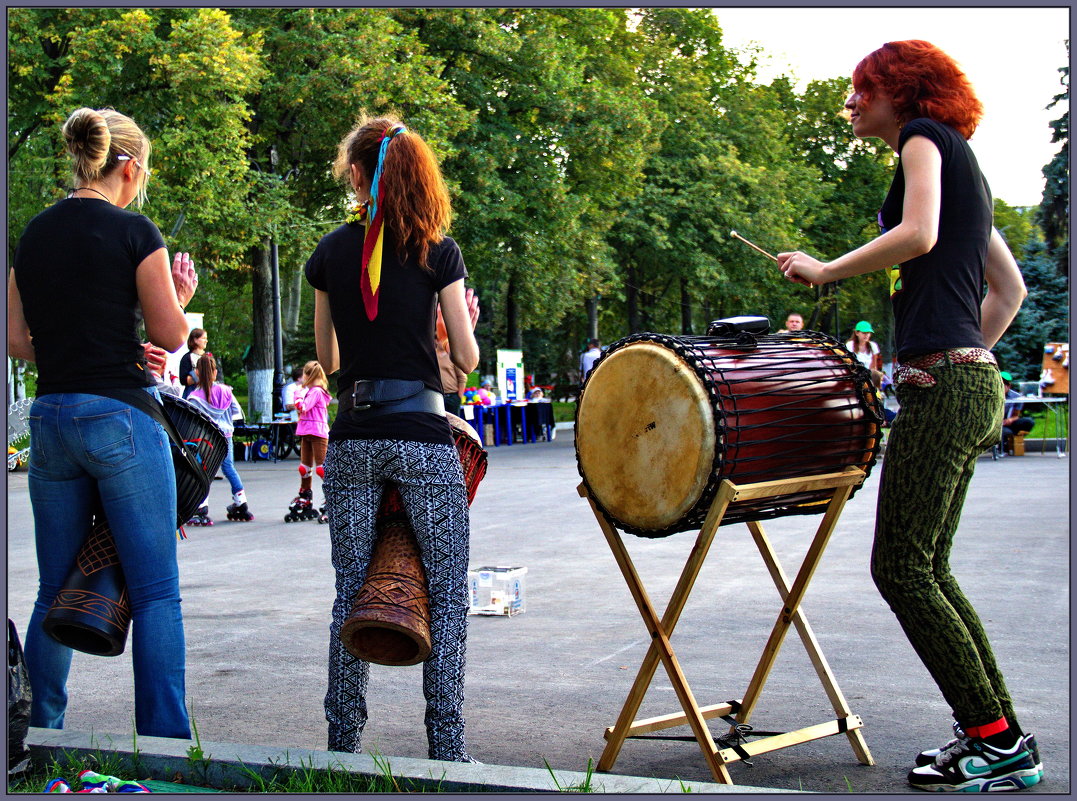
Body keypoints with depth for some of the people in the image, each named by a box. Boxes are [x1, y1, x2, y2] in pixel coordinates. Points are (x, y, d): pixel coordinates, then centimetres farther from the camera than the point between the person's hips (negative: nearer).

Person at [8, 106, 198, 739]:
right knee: (156, 592, -1)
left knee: (55, 591, 14)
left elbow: (17, 340, 12)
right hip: (120, 417, -6)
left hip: (50, 418, 6)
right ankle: (165, 747, -2)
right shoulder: (133, 232, -7)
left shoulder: (34, 234, 11)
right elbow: (171, 335, -5)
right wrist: (181, 294, 15)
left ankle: (39, 734, 19)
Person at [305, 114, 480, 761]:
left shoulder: (330, 253, 4)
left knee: (351, 595, 12)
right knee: (448, 597, 6)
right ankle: (447, 751, 5)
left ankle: (343, 744, 17)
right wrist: (467, 321, 18)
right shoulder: (437, 252, -3)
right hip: (423, 436, -3)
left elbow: (328, 359, 13)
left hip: (353, 440, 3)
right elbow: (467, 358, -2)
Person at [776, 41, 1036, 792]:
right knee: (928, 568, 12)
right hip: (973, 385, 10)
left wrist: (825, 270, -11)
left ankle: (999, 744, -3)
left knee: (901, 567, -7)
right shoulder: (964, 165, 24)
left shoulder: (925, 136, -2)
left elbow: (918, 235, -20)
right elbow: (1010, 288, 25)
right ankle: (998, 735, 15)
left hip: (944, 386, -10)